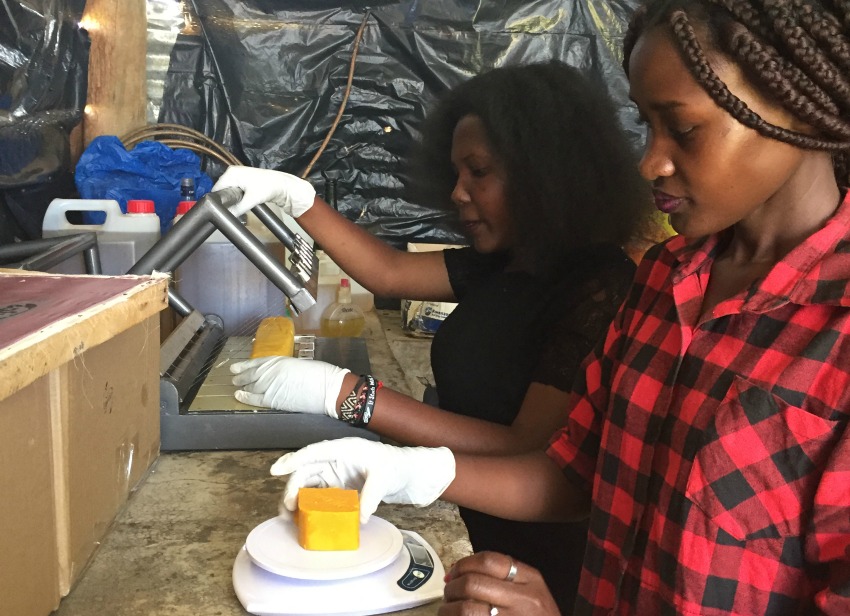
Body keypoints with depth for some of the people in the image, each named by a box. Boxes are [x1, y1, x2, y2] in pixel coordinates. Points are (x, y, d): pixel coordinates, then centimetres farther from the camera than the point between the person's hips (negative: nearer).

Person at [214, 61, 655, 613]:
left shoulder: (601, 288, -25)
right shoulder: (502, 262, 1)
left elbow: (531, 456, -30)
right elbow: (390, 273, 10)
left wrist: (343, 394, -32)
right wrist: (296, 198, 2)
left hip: (541, 566, -7)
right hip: (474, 534, 7)